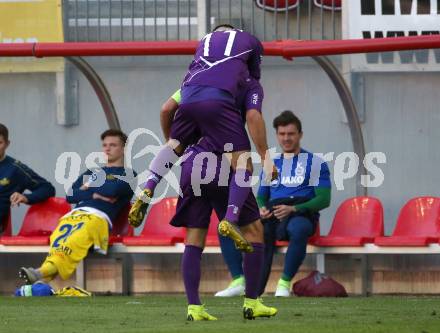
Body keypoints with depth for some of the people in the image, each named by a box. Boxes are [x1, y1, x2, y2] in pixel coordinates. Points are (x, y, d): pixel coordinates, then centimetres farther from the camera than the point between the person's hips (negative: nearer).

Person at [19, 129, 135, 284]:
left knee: (75, 240, -36)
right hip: (73, 215, 5)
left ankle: (45, 272, -57)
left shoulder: (127, 175, 19)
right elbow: (70, 196, 19)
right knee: (58, 239, -29)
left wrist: (88, 187, 12)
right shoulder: (92, 172, 36)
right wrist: (94, 194, 4)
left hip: (98, 217, -5)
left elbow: (112, 190, -4)